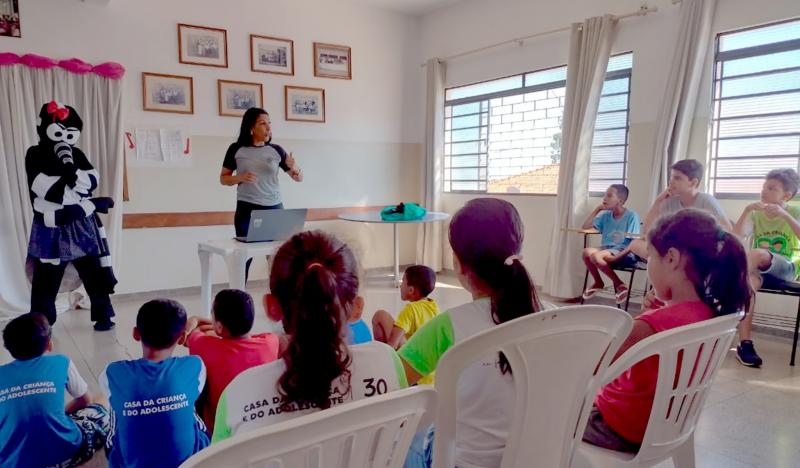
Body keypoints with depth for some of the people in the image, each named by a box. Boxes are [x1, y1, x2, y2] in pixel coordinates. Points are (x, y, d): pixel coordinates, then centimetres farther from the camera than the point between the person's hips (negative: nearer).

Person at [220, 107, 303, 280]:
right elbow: (223, 178, 7)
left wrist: (294, 168, -14)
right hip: (246, 209, -2)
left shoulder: (276, 150, 4)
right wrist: (240, 178, -14)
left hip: (274, 209, 2)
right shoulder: (236, 149, 1)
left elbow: (299, 178, 9)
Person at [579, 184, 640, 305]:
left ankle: (619, 284, -11)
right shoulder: (605, 215, 9)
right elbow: (585, 226, 6)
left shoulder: (631, 216, -7)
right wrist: (597, 209, 2)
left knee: (596, 256, -32)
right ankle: (598, 282, 0)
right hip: (607, 249, 6)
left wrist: (619, 256, -26)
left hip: (625, 253, -6)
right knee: (587, 251, -24)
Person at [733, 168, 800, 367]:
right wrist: (746, 210, -18)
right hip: (759, 269, 2)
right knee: (748, 280, -36)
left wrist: (784, 215, -24)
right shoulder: (756, 214, 11)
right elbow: (737, 236, -8)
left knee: (756, 253, -36)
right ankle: (745, 343, -36)